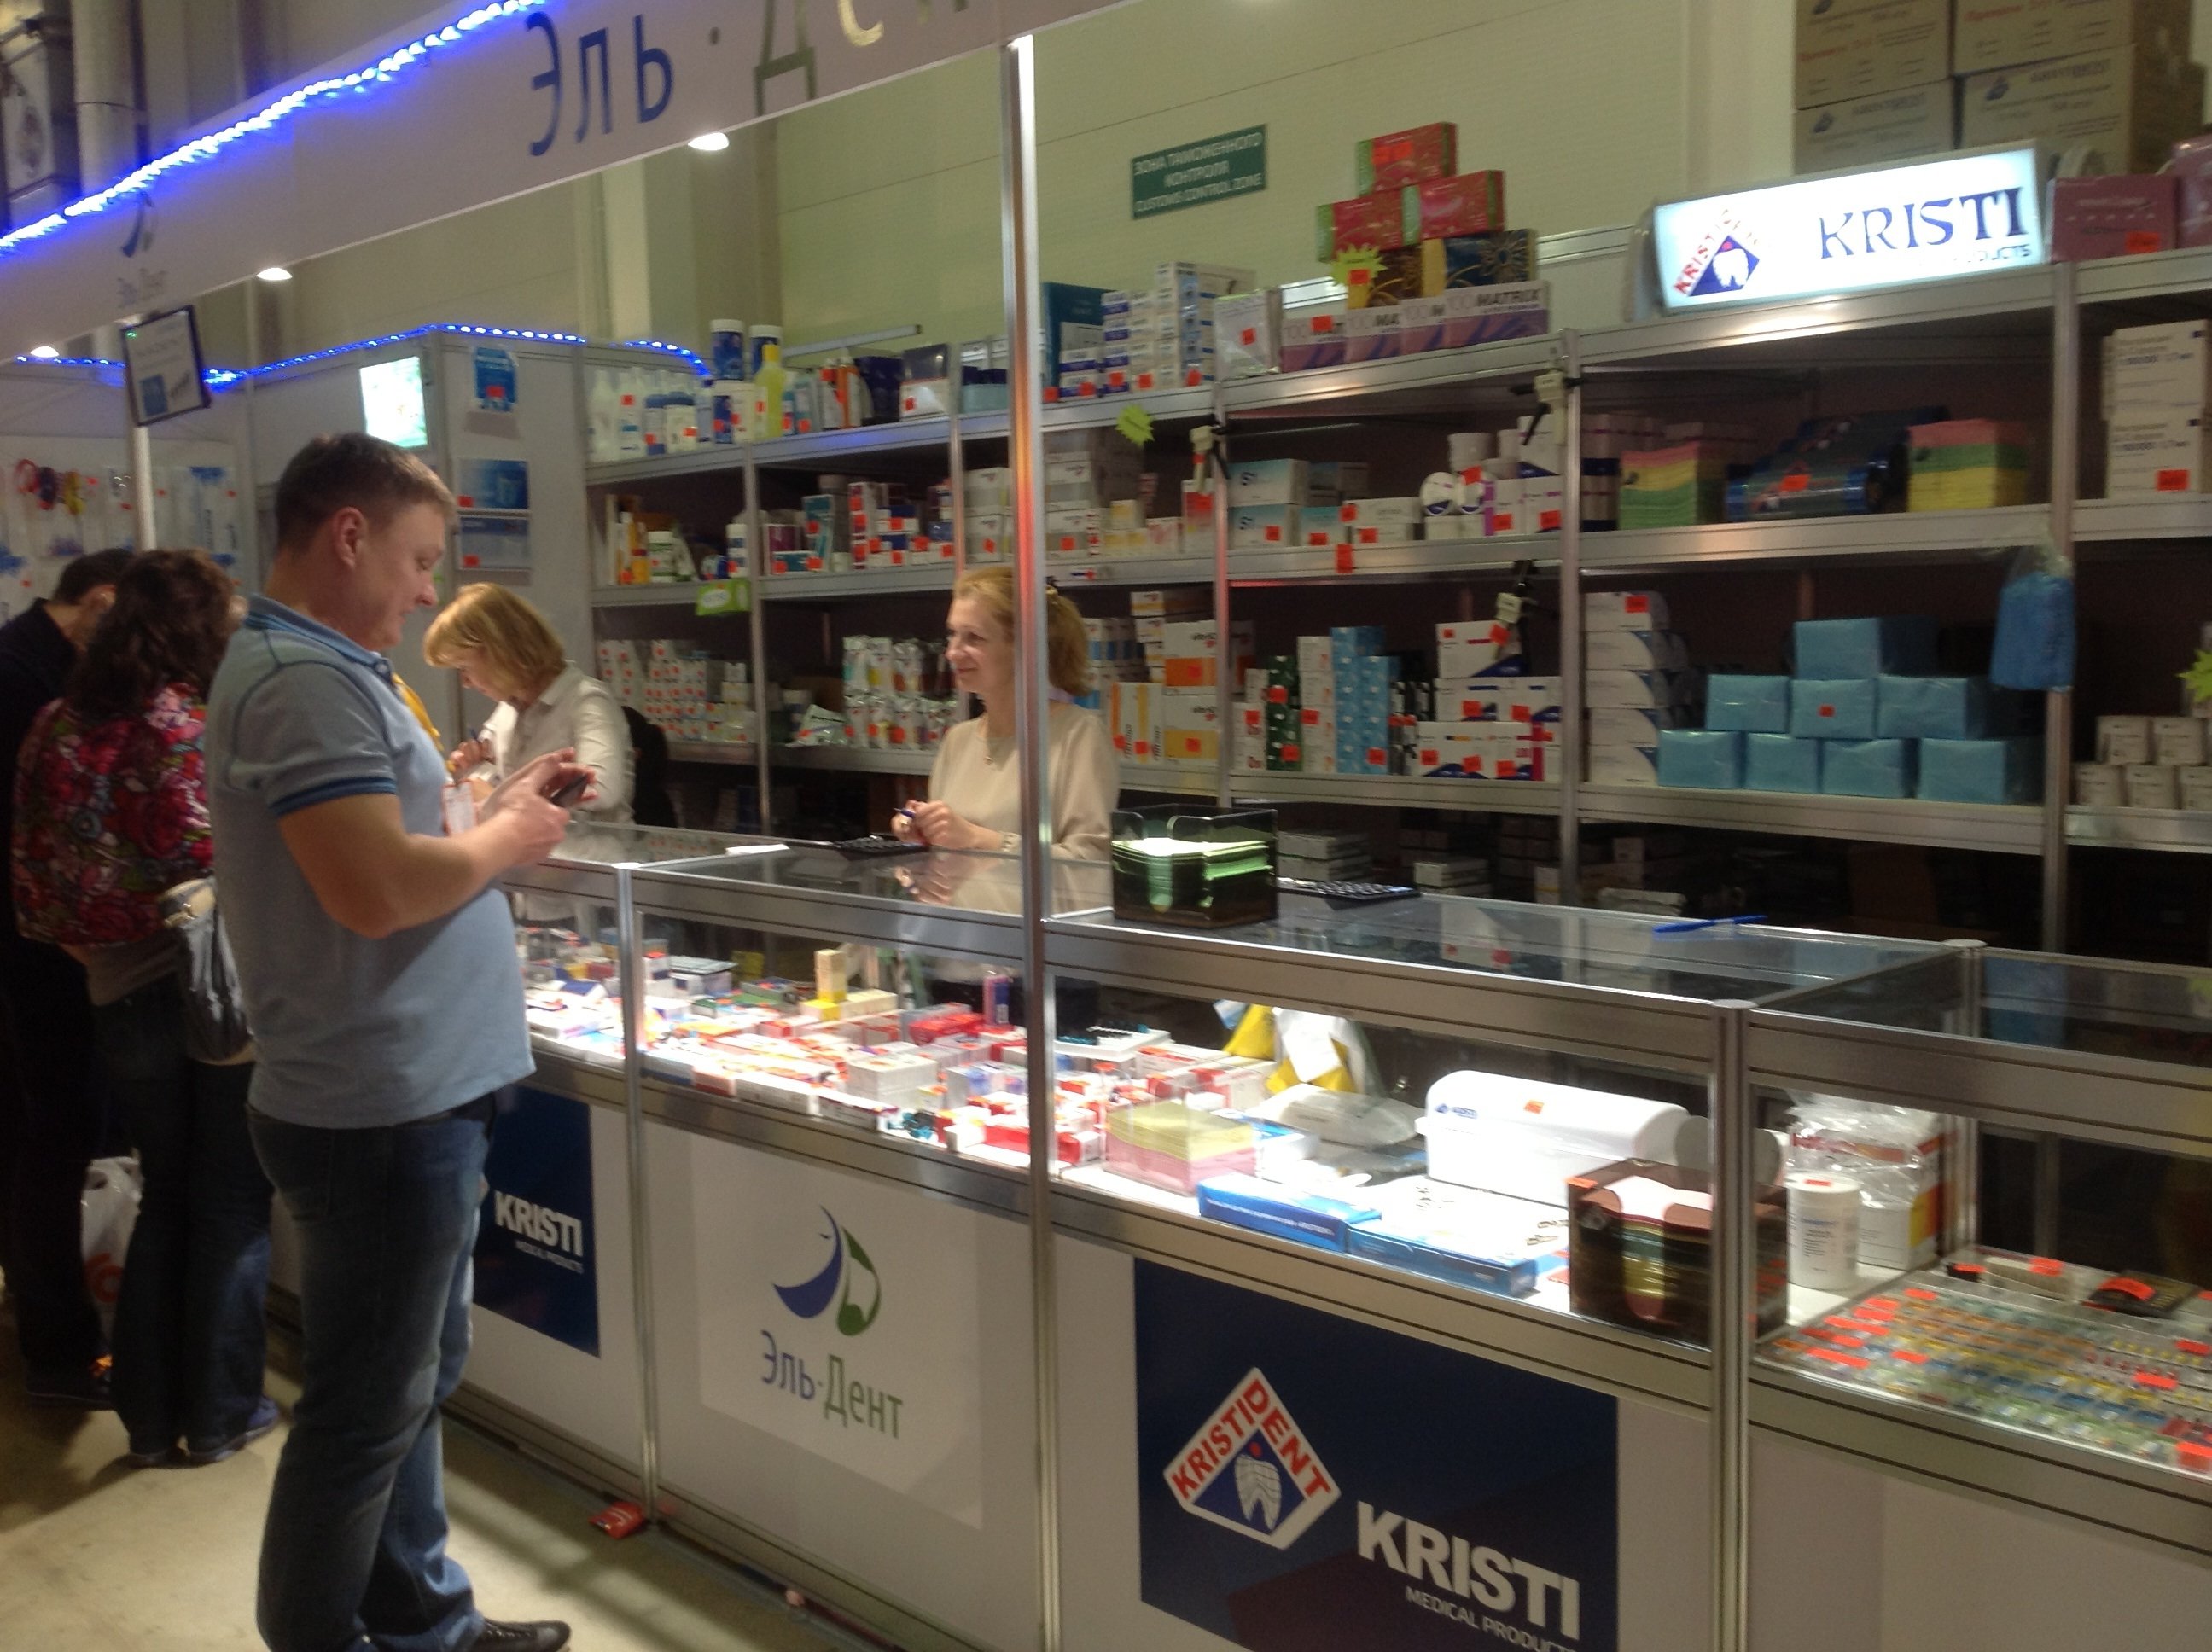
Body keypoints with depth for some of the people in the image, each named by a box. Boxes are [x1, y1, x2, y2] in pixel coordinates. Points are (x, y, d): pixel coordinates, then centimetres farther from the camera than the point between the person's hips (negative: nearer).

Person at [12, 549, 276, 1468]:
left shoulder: (58, 725, 4)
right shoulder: (198, 727, -15)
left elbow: (33, 873, 6)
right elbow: (213, 868, -19)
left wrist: (90, 949, 15)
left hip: (121, 999, 5)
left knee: (165, 1197, 19)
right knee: (232, 1203, 9)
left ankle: (149, 1416, 25)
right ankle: (220, 1415, 18)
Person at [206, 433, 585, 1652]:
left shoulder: (321, 667, 14)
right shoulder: (303, 679, -20)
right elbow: (376, 891, -29)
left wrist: (492, 812, 7)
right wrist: (503, 843, -13)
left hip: (410, 1096, 11)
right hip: (382, 1110, -11)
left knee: (412, 1382, 21)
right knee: (366, 1414, 4)